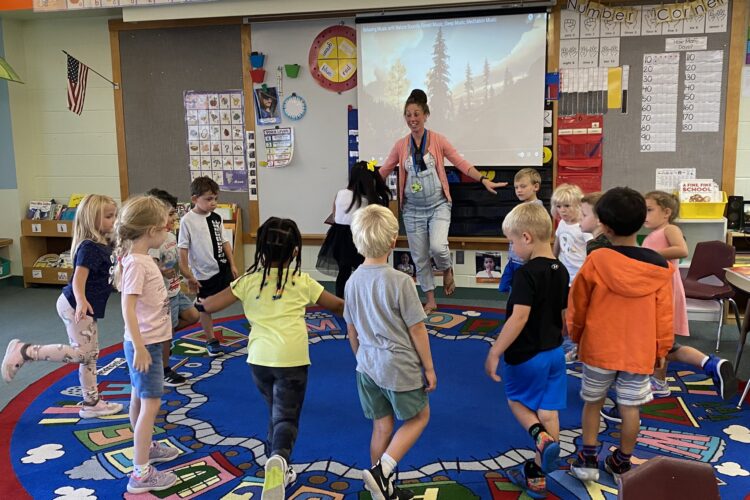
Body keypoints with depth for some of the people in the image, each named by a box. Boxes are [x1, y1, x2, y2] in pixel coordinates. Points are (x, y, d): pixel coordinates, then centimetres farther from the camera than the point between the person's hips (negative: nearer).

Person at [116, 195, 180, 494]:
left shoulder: (140, 258, 6)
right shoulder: (137, 264, -22)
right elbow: (128, 307, -26)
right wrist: (139, 347, -26)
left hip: (148, 341, 10)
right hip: (145, 344, -10)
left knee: (140, 399, 22)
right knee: (151, 403, -7)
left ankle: (146, 447, 40)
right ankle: (141, 474, -2)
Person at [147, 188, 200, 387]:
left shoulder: (171, 236, 4)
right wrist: (162, 272, -42)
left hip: (176, 290, 9)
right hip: (165, 295, -9)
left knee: (193, 316, 17)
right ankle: (164, 371, 21)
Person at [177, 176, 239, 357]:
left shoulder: (216, 218, 2)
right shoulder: (187, 220, -13)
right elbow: (183, 249, -12)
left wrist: (232, 264, 6)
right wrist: (189, 276, -13)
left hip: (223, 268, 4)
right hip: (204, 273, -4)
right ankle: (211, 341, 26)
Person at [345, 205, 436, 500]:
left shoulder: (353, 281, -1)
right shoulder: (400, 282, -19)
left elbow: (352, 331, 8)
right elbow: (417, 329, -13)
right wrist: (429, 367, -2)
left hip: (367, 366, 6)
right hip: (399, 366, -6)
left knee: (381, 426, 17)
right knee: (419, 418, 16)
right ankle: (381, 470, 2)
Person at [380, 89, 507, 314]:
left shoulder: (438, 140, -4)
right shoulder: (401, 145, 2)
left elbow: (461, 163, -6)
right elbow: (384, 171, 10)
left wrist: (484, 180, -16)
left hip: (438, 205, -2)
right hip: (413, 209, 3)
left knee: (438, 247, -23)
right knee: (419, 257, 5)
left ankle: (447, 270, 13)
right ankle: (430, 300, 22)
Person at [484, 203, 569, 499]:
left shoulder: (526, 273, -22)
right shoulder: (561, 271, 3)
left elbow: (519, 318, -28)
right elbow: (565, 315, 12)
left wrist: (494, 353, -23)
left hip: (526, 355, -7)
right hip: (555, 352, 7)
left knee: (516, 400, 19)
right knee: (548, 412, 11)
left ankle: (541, 438, -5)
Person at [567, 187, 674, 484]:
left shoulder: (596, 261, -14)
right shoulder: (658, 266, -7)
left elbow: (577, 304, -3)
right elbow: (663, 314, 0)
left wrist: (576, 335, 14)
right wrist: (662, 349, 13)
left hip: (599, 348, -1)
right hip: (639, 352, 2)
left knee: (592, 403, 14)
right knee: (630, 408, 13)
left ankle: (588, 460, 19)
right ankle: (622, 463, 25)